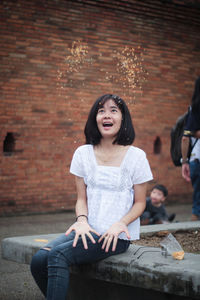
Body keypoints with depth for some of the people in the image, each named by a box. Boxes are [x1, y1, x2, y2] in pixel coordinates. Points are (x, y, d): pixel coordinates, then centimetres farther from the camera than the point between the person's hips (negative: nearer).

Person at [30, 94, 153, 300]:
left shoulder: (136, 156, -2)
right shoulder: (83, 153, 8)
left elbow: (139, 203, 2)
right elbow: (81, 198, 9)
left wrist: (120, 224, -17)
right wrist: (82, 220, -12)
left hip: (118, 236, -4)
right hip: (89, 230, 4)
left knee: (57, 255, -27)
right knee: (39, 260, -20)